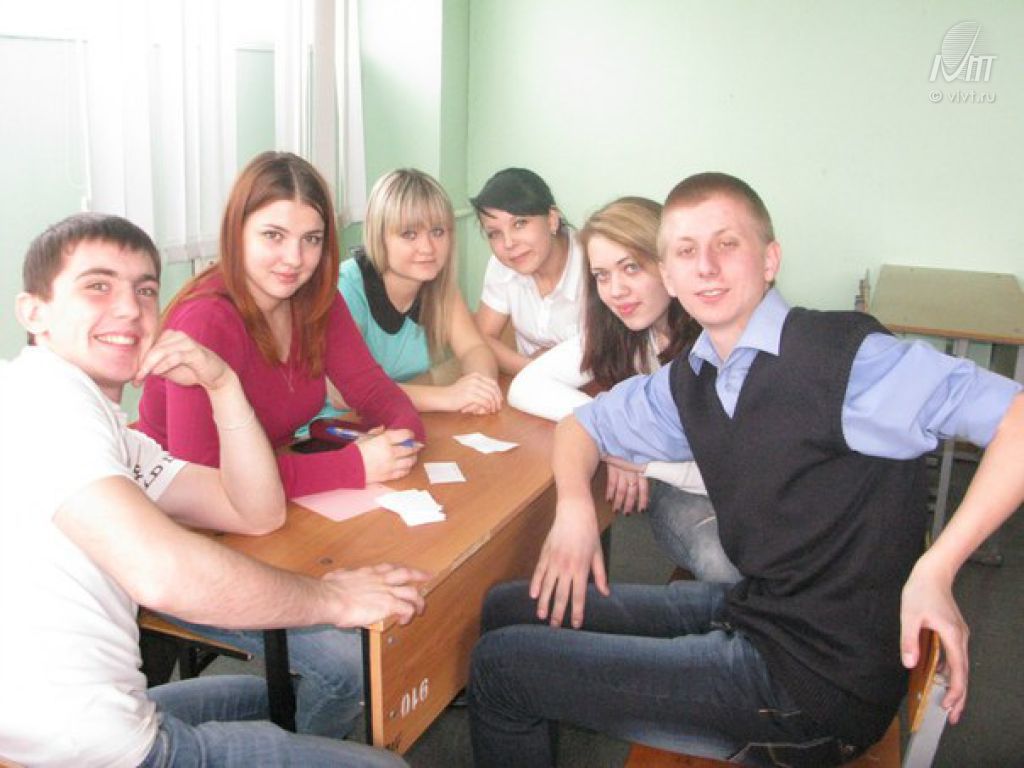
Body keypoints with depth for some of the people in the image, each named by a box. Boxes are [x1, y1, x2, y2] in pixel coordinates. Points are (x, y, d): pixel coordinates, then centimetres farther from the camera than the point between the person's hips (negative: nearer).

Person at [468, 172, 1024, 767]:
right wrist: (574, 505, 0)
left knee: (501, 665, -7)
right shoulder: (689, 384, 5)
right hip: (745, 612, 7)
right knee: (510, 609, 12)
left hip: (815, 680, -7)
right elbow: (584, 423, 20)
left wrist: (933, 570, -30)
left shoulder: (845, 354, -18)